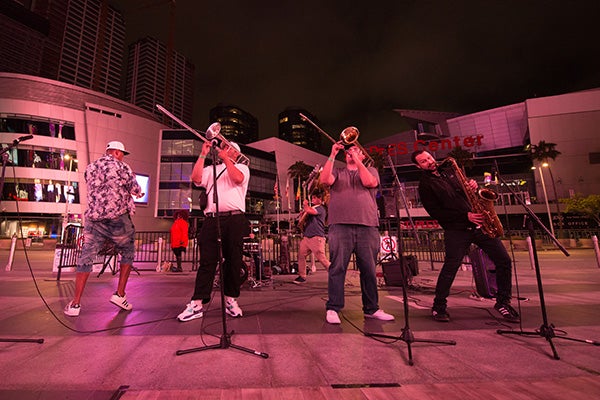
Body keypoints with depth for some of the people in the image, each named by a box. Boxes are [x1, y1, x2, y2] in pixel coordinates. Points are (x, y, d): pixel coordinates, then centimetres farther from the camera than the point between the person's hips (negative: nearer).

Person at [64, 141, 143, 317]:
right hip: (118, 219, -4)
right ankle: (119, 294, 12)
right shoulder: (122, 168, -4)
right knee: (128, 253, 13)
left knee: (86, 258, 8)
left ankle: (75, 303, 8)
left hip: (93, 219, 4)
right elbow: (137, 192, 0)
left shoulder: (89, 168, 13)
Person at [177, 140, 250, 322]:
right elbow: (196, 178, 6)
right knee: (207, 261, 0)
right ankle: (197, 304, 5)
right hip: (212, 219, 2)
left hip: (234, 219, -2)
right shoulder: (212, 169, 26)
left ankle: (231, 300, 14)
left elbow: (238, 179, -7)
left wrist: (226, 158, -1)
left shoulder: (242, 167, 17)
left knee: (233, 261, 2)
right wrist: (203, 155, 8)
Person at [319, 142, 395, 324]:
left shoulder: (370, 170, 20)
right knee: (337, 267, -4)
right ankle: (333, 308, 5)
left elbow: (369, 182, -3)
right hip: (340, 226, -1)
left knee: (369, 269, 6)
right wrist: (332, 155, -3)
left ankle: (371, 308, 20)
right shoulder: (337, 172, 19)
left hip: (367, 227, 1)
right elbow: (325, 180, -3)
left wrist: (357, 161, 1)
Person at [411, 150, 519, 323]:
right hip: (456, 230, -6)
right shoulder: (425, 185, -4)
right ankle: (439, 307, 9)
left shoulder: (448, 173, 18)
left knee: (504, 261, 5)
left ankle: (503, 302, 22)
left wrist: (473, 185, 0)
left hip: (478, 224, 6)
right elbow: (435, 212, -11)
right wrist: (465, 216, -15)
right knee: (450, 268, -7)